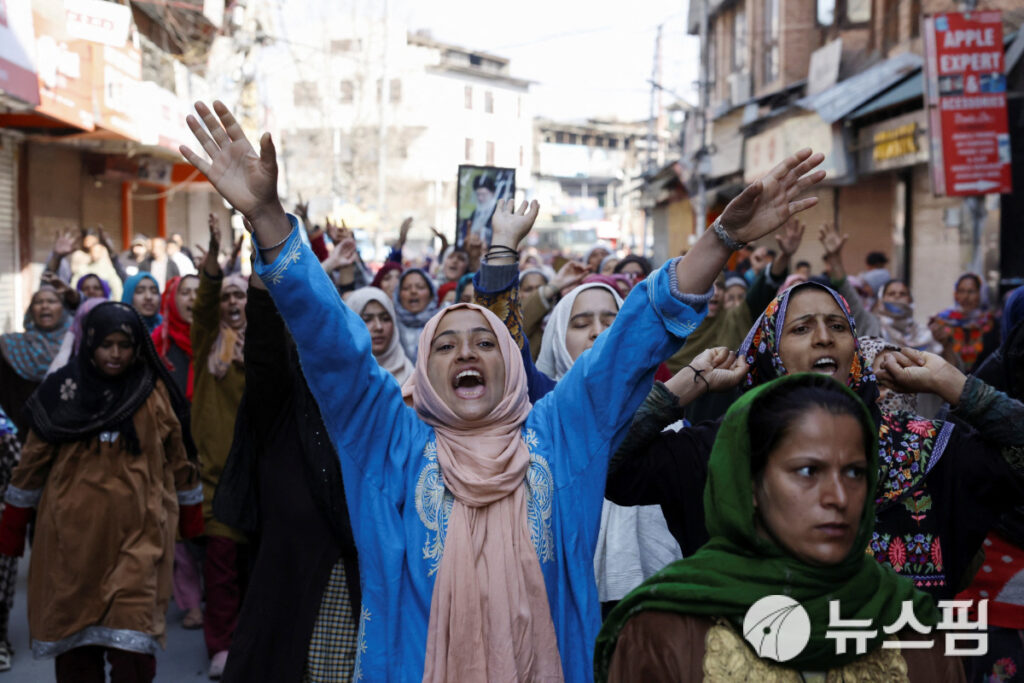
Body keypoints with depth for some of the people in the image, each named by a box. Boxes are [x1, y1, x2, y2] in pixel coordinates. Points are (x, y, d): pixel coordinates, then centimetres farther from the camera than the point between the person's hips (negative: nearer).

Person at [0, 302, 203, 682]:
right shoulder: (64, 389, 3)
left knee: (131, 629, -10)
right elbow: (35, 456, 8)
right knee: (72, 621, 8)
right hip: (73, 526, 2)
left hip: (138, 528, -2)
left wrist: (190, 508, 13)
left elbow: (178, 456, 10)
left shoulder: (155, 393, 2)